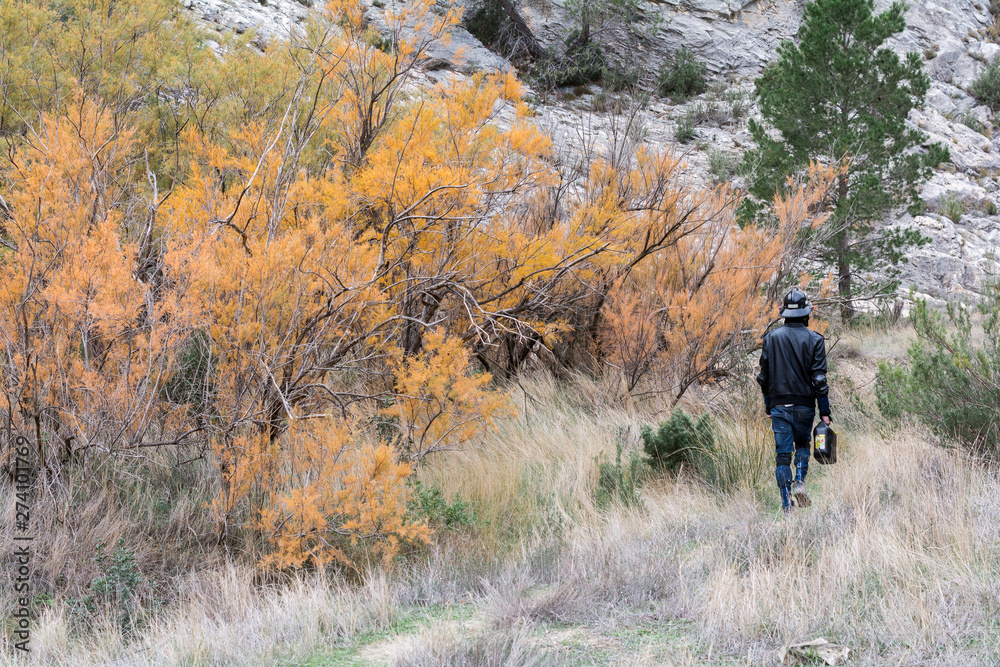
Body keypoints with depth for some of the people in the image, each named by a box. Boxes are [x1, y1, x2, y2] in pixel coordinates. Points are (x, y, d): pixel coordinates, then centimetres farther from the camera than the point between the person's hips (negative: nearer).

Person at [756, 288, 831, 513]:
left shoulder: (771, 338, 1)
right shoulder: (814, 340, -5)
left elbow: (764, 376, 5)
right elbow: (819, 378, -8)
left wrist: (768, 403, 18)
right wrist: (825, 411, -4)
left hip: (779, 405, 1)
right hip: (804, 405, -1)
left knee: (782, 454, 4)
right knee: (802, 444, 22)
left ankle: (787, 503, -1)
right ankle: (800, 481, -2)